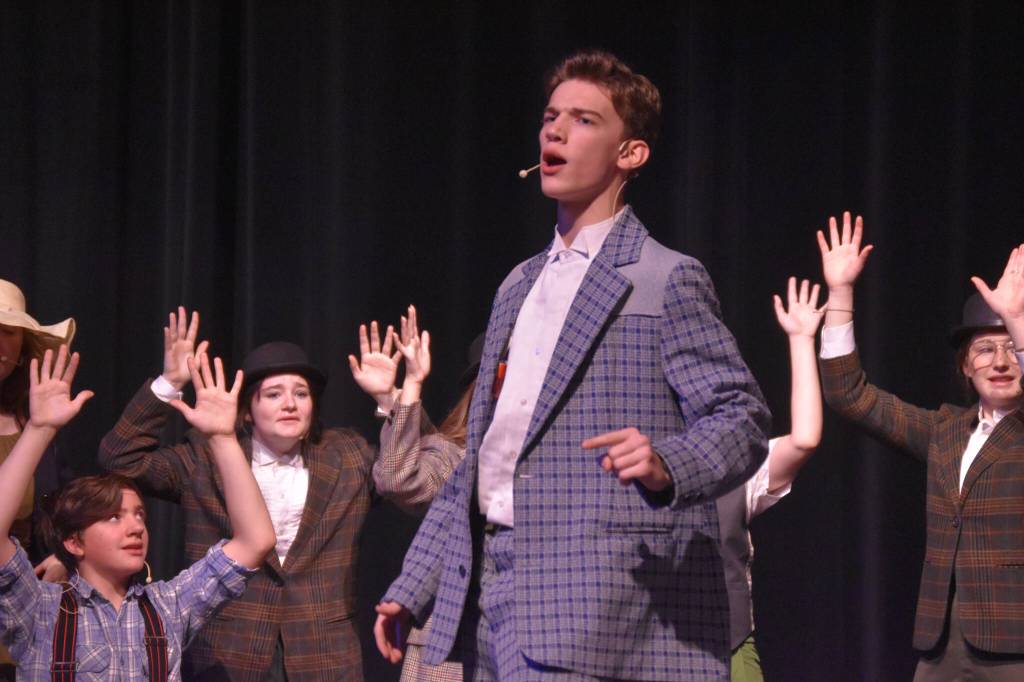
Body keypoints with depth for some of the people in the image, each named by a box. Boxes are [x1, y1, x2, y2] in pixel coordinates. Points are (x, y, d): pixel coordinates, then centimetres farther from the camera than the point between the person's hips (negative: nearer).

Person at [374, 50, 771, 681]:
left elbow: (740, 416, -8)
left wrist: (667, 465, -29)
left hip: (599, 612, -8)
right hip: (489, 594, 8)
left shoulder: (668, 280, -1)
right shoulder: (520, 287, 22)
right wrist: (411, 591, 21)